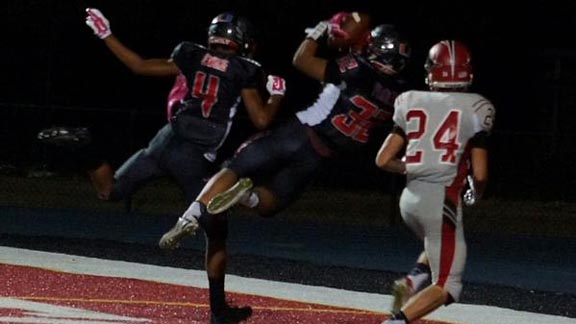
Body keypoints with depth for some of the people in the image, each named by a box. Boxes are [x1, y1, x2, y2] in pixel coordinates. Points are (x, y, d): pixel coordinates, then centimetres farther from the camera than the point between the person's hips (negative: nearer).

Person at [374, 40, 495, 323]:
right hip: (442, 201, -5)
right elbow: (480, 174, -4)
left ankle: (414, 280, 5)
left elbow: (384, 160, 6)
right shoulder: (475, 109, -3)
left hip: (410, 198, 5)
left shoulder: (411, 102, 6)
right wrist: (475, 193, 18)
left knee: (439, 252, 33)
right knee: (446, 285, 2)